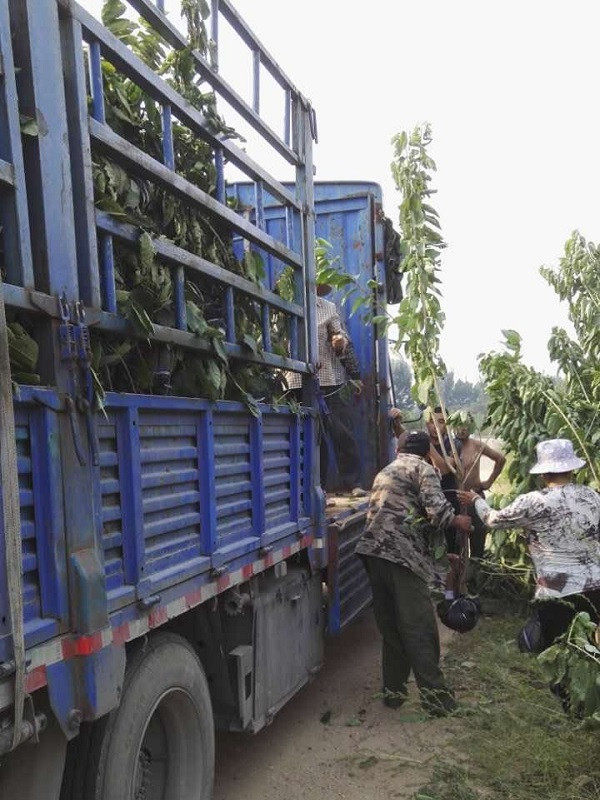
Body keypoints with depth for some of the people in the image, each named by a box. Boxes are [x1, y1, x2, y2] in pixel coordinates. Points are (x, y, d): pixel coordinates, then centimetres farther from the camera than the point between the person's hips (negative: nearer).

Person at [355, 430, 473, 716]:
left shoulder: (385, 472, 27)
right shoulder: (423, 469, 3)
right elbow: (436, 508, -11)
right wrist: (458, 521, 7)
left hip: (373, 552, 7)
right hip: (402, 555, -7)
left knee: (390, 626, 14)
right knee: (419, 627, -2)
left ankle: (393, 691, 20)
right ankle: (434, 694, 3)